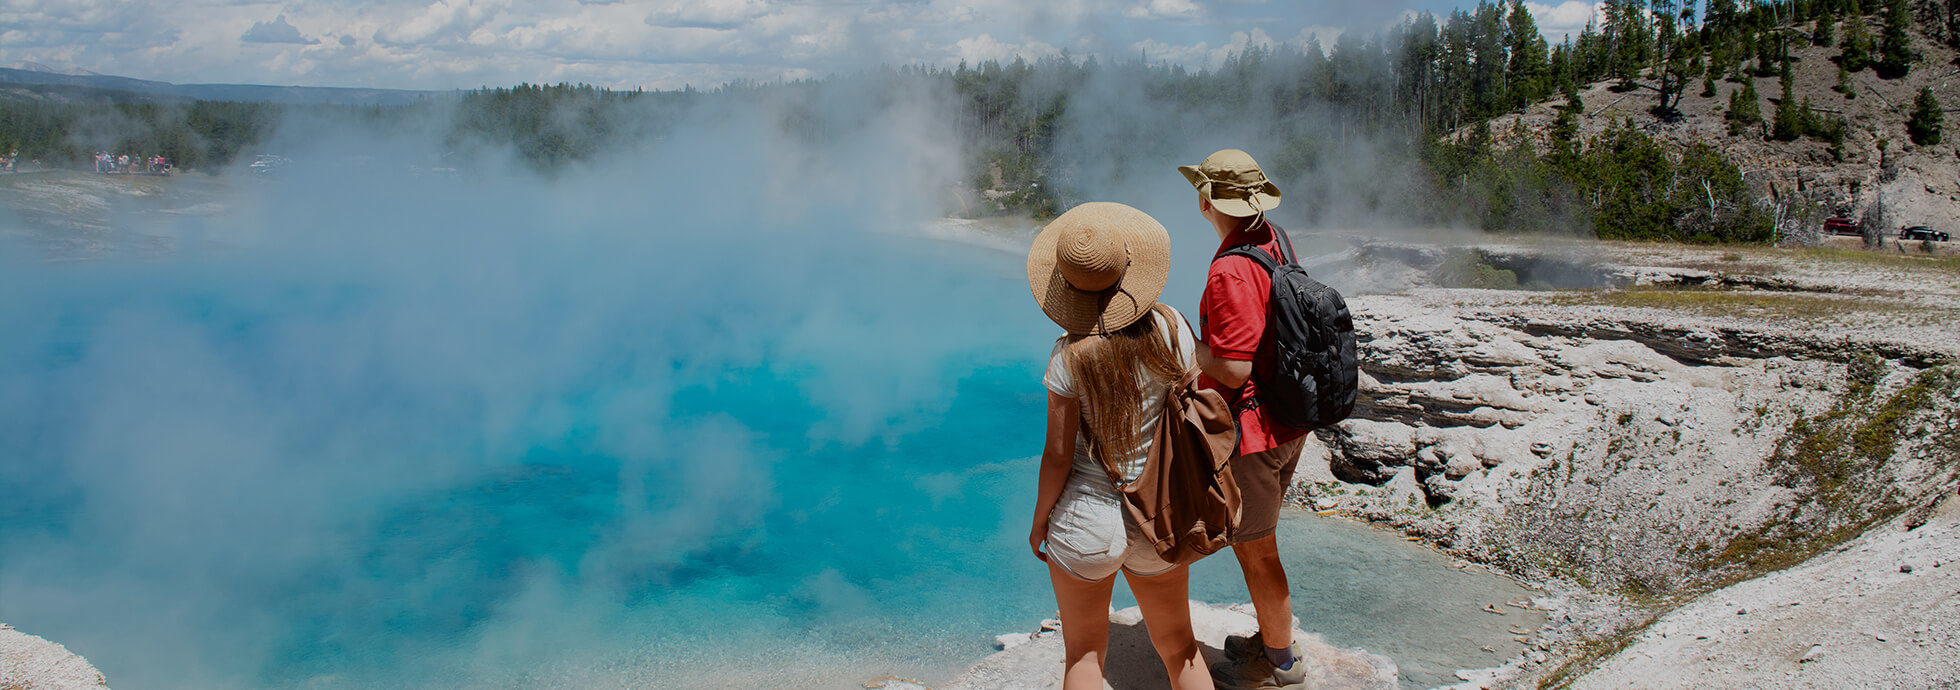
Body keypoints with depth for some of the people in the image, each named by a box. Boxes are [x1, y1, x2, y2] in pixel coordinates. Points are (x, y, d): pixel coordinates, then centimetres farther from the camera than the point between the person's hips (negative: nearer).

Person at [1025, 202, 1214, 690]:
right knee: (1179, 648, 22)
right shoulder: (1170, 326, -10)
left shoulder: (1071, 355, -19)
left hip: (1087, 521, -3)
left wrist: (1039, 520, 2)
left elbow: (1058, 455, -14)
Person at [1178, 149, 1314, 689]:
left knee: (1254, 549, 8)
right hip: (1288, 423, 9)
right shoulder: (1275, 241, 3)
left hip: (1249, 431, -9)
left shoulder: (1231, 270, -26)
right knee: (1257, 538, 25)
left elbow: (1234, 370, -26)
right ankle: (1274, 637, 40)